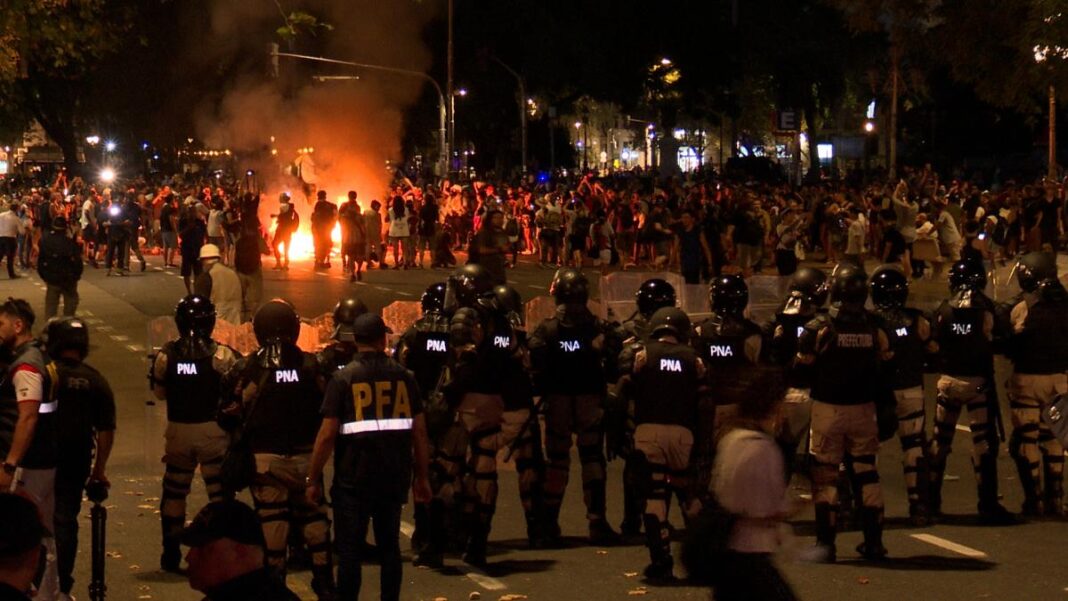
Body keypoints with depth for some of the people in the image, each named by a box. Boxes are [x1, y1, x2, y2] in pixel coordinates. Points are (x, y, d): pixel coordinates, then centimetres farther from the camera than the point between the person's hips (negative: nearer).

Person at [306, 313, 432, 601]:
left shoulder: (343, 378, -6)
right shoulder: (403, 376, 1)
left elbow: (327, 434, -10)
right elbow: (419, 431, 2)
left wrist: (313, 479, -2)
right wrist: (421, 476, 11)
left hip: (353, 477, -3)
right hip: (394, 477, 3)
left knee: (349, 550, 3)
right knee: (390, 545, 14)